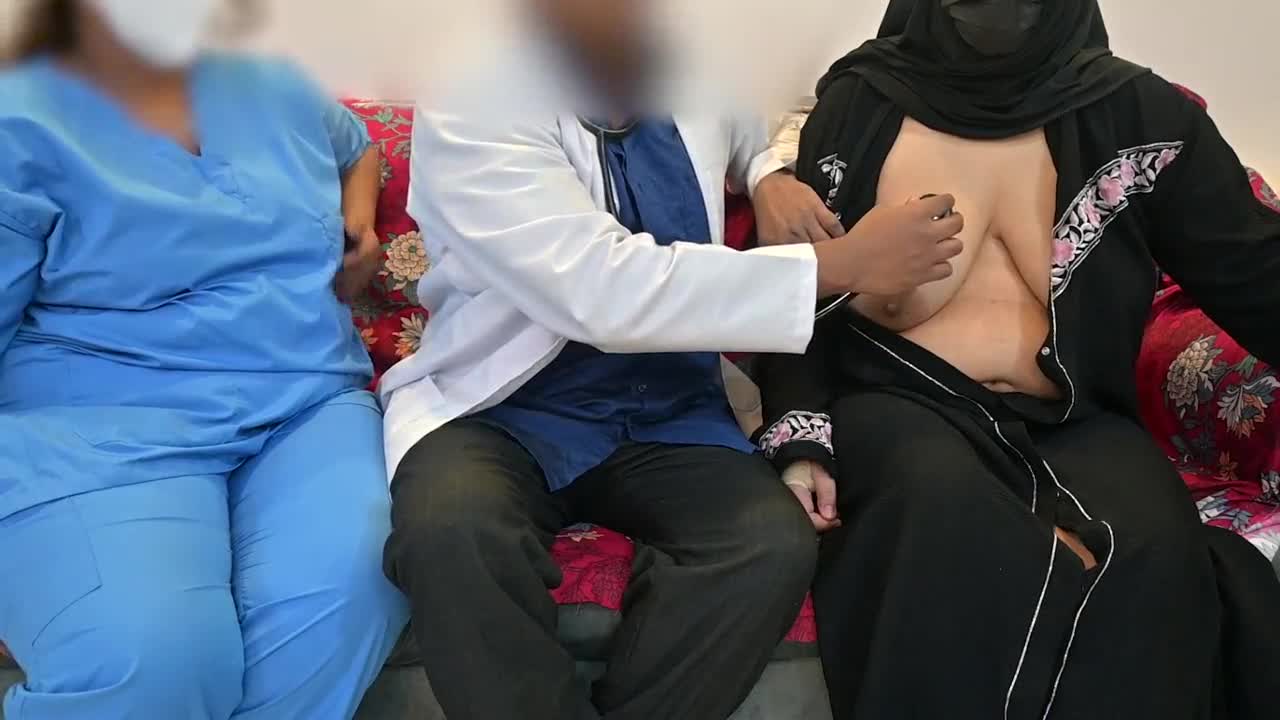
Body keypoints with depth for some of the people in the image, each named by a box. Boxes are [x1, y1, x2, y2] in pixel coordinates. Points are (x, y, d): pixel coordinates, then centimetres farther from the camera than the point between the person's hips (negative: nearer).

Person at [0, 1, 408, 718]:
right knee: (149, 660, -34)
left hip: (309, 412, 4)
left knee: (339, 601, -30)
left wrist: (360, 221, 22)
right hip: (98, 428, -3)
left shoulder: (278, 90, 19)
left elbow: (357, 146, 42)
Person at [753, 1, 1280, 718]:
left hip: (1075, 425, 1)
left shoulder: (1139, 112, 6)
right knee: (947, 510, -34)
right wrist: (801, 444, -6)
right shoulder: (857, 108, 5)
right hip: (902, 409, -1)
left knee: (1149, 549, -30)